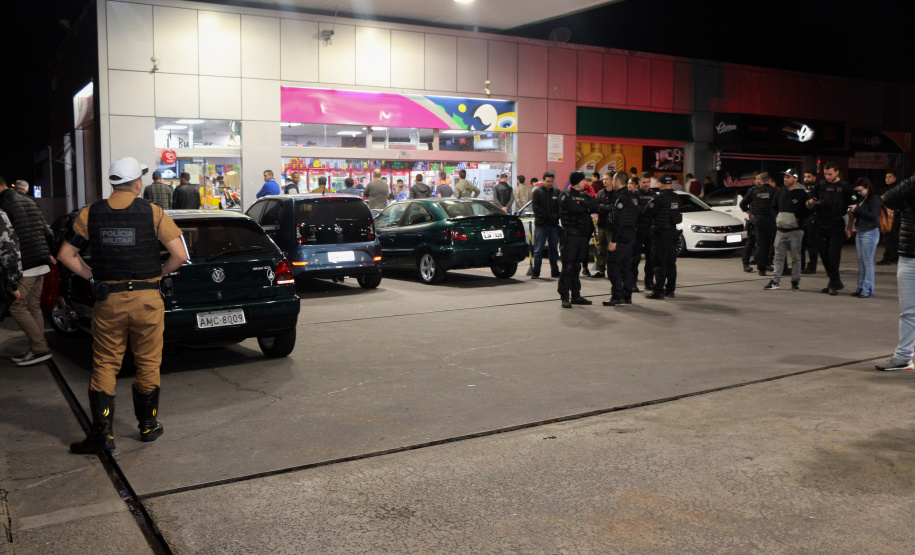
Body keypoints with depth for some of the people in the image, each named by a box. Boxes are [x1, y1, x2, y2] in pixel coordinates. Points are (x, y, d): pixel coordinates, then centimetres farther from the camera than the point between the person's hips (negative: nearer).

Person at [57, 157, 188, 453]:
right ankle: (148, 425, 23)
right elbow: (180, 254, -9)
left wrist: (93, 277, 8)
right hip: (146, 298, -1)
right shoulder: (153, 213, -5)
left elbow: (66, 254, 3)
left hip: (107, 299, 1)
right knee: (148, 364, 12)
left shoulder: (90, 213, 2)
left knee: (104, 365, 10)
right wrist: (158, 273, 6)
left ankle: (102, 432, 8)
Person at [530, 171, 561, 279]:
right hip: (541, 225, -3)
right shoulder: (537, 192, 1)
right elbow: (535, 208, -7)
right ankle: (535, 272, 3)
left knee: (554, 249, 10)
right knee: (538, 250, -2)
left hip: (554, 225, 3)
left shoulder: (557, 192, 10)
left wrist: (556, 216, -11)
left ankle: (555, 271, 17)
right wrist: (549, 216, -13)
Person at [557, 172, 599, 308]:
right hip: (570, 234, -7)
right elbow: (574, 207, -20)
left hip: (583, 234, 7)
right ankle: (565, 297, -6)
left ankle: (576, 295, 16)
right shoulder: (566, 195, -1)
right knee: (568, 265, -8)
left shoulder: (585, 196, 18)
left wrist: (580, 204, -11)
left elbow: (595, 207, 0)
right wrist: (587, 207, -4)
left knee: (576, 266, 11)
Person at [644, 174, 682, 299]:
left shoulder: (659, 198, -15)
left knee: (660, 263, -5)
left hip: (661, 233, -7)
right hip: (673, 231, 7)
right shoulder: (676, 198, 7)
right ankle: (670, 289, 19)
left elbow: (648, 212, -13)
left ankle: (658, 291, -4)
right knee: (671, 263, 13)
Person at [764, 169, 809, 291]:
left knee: (796, 257, 2)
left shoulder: (802, 194, -3)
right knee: (779, 256, 5)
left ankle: (795, 281, 8)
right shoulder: (780, 193, 11)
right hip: (781, 230, 4)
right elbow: (774, 208, 22)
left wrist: (798, 219, -13)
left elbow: (808, 211, -2)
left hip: (795, 231, -4)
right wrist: (777, 217, 5)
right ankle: (775, 280, 8)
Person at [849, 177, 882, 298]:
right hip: (860, 231, 8)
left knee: (868, 261, -6)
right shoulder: (861, 198, 13)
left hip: (870, 232, -8)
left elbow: (874, 215, -20)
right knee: (861, 261, 9)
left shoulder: (875, 199, -10)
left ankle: (867, 289, -2)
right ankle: (860, 288, 14)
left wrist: (858, 209, -18)